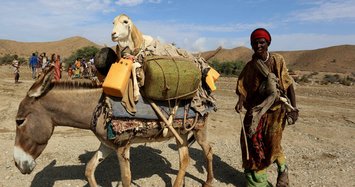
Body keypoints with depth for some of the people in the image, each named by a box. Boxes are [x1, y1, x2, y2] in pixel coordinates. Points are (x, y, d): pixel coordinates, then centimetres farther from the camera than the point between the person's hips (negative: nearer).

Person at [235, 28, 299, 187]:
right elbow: (243, 87, 0)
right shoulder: (250, 66, 4)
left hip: (276, 108, -2)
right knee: (253, 142, 3)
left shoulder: (278, 60, -1)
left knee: (271, 143, -2)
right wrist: (240, 102, -19)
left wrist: (294, 108, -7)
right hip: (256, 108, 2)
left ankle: (282, 169, 30)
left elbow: (289, 84, -2)